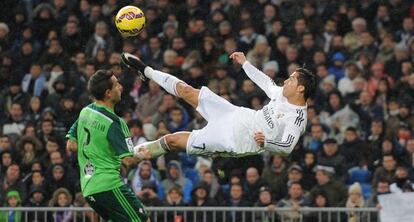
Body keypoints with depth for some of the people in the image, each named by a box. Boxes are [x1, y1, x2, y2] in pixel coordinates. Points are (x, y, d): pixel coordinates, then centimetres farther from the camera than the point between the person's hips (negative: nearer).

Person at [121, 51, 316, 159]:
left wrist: (266, 143, -41)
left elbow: (287, 147, -30)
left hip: (235, 140, -7)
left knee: (172, 140, -2)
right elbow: (265, 82, 22)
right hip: (238, 115, 7)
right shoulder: (283, 94, 3)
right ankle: (146, 71, 32)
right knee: (185, 91, 10)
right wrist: (245, 64, 27)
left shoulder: (297, 118, -22)